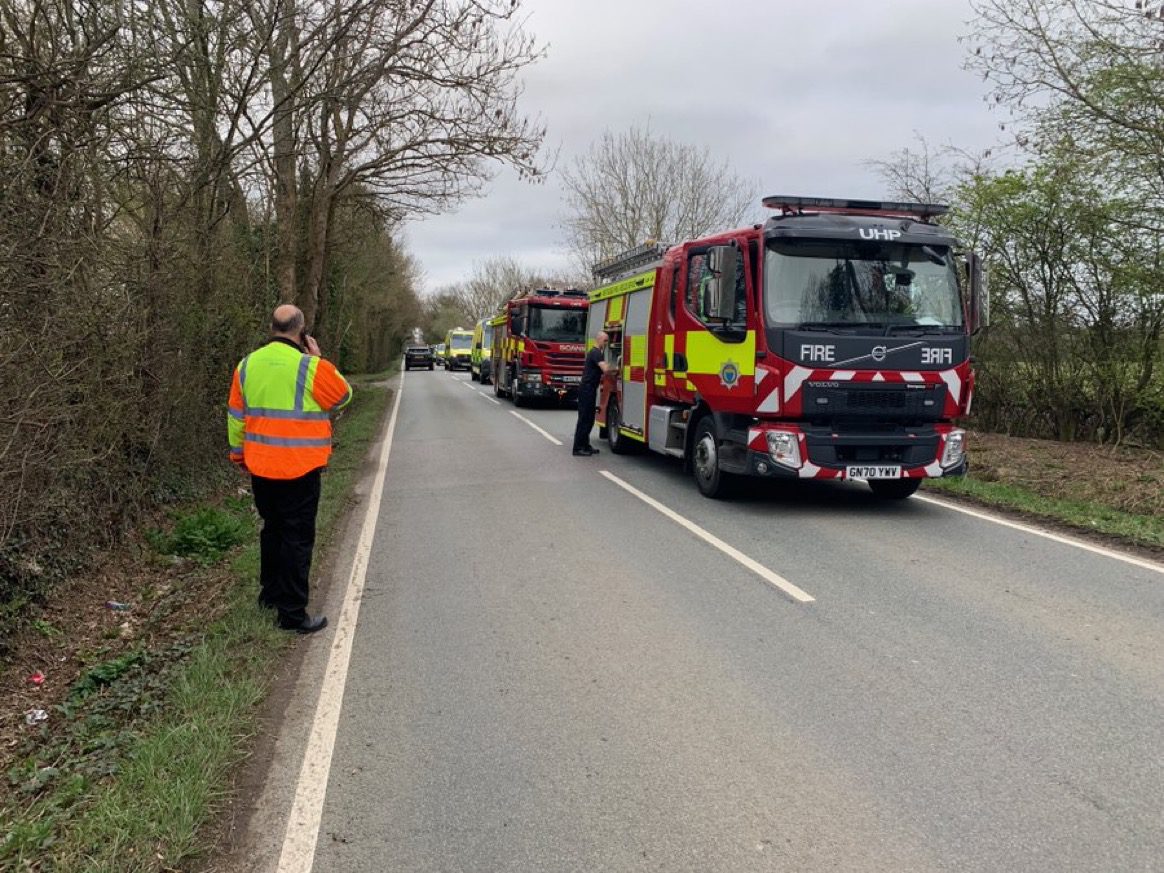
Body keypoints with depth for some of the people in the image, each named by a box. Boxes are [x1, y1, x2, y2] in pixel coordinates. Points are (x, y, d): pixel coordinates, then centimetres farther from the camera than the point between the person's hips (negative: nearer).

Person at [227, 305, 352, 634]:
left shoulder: (247, 365, 4)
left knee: (273, 529, 23)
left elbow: (235, 416, 11)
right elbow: (343, 396, 0)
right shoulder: (311, 367, -16)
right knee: (297, 539, 0)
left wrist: (239, 454, 22)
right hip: (299, 470, -6)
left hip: (260, 468, 6)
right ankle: (292, 613, 3)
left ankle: (270, 592, 37)